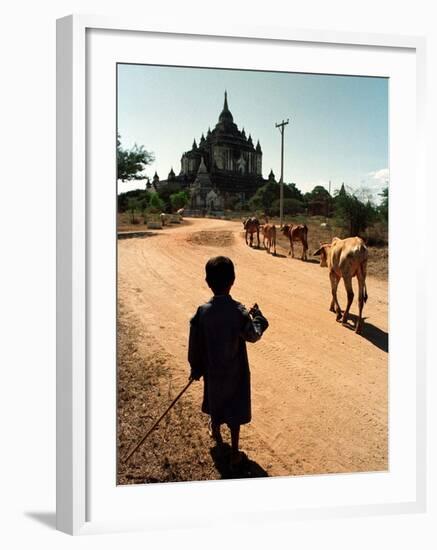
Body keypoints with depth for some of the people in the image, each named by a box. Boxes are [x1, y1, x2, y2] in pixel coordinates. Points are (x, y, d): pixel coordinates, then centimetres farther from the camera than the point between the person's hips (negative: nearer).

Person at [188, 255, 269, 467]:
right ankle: (234, 452, 21)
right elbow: (253, 335, -9)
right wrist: (257, 314, 7)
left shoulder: (202, 312, -16)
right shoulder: (239, 312, -23)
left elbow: (195, 345, -8)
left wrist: (196, 369, 6)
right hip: (235, 371, -2)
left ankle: (215, 431, 52)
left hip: (213, 369, 2)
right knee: (234, 409, 13)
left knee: (215, 400, 27)